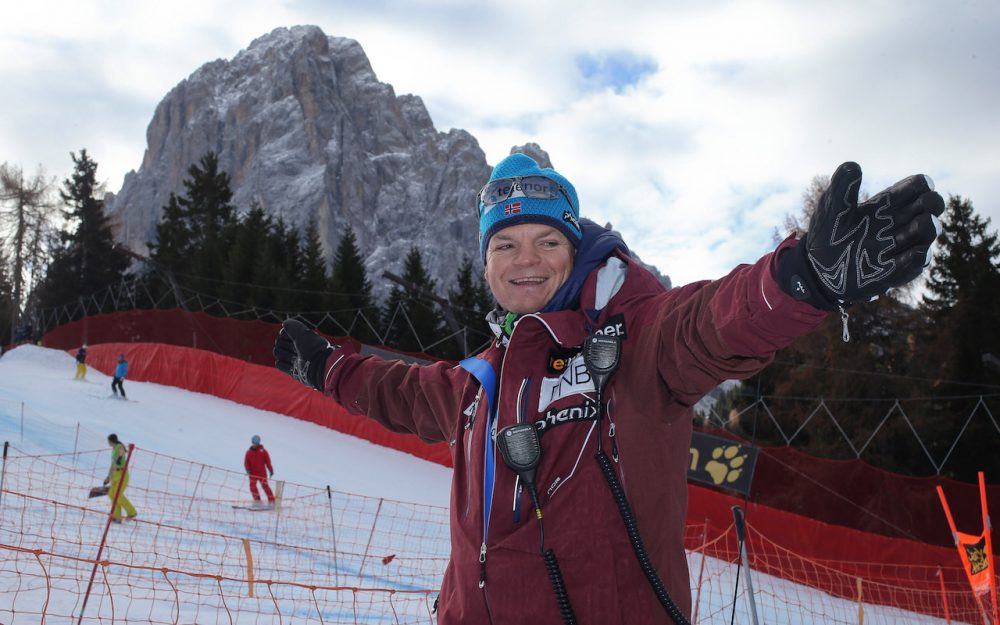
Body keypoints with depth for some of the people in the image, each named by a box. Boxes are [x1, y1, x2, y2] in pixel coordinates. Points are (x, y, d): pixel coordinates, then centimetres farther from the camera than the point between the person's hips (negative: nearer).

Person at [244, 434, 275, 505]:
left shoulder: (263, 451, 0)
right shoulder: (249, 452, 5)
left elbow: (268, 461, 0)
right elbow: (246, 462, 5)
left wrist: (271, 470, -6)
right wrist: (248, 469, -13)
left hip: (262, 473, -2)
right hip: (253, 474, 2)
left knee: (265, 486, -7)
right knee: (252, 486, -12)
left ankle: (271, 501, -2)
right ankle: (257, 501, -6)